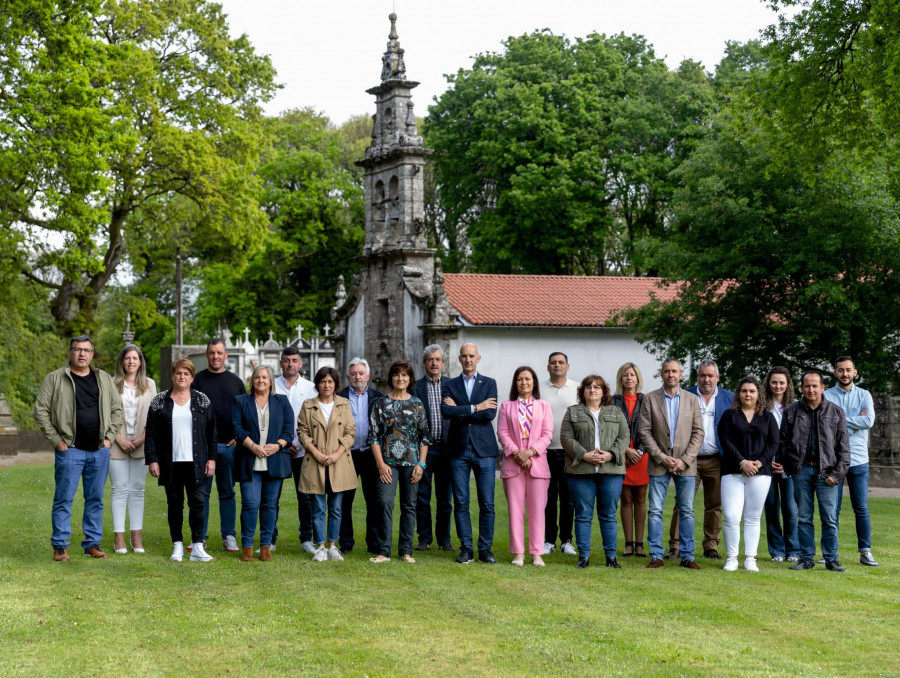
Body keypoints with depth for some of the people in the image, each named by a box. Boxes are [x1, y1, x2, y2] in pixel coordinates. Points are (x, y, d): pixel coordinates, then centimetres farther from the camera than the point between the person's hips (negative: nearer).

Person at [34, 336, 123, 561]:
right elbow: (40, 411, -2)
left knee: (95, 499, 7)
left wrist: (109, 437, 6)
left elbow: (117, 409, 17)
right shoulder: (55, 379, 0)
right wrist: (56, 440, -6)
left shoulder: (104, 379, 11)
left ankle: (92, 543, 15)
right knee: (64, 498, -2)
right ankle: (60, 546, 4)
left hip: (99, 450, 4)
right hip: (70, 450, -3)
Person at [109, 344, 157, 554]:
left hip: (141, 444, 2)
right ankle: (119, 537, 0)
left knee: (137, 490, 4)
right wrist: (119, 439, -9)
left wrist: (142, 438, -5)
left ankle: (137, 537, 7)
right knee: (119, 489, -2)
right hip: (117, 444, -2)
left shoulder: (149, 385, 10)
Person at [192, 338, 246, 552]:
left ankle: (229, 537, 9)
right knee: (201, 492, 1)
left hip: (228, 446, 1)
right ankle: (200, 537, 6)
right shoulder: (197, 380, 5)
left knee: (228, 493, 5)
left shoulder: (235, 381, 11)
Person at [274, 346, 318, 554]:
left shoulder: (310, 388, 6)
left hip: (303, 451, 1)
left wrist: (302, 445, -6)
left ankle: (307, 539, 13)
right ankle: (270, 540, 8)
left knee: (305, 496, 4)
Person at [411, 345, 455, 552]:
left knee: (445, 498, 6)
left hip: (446, 448, 1)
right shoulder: (416, 387, 2)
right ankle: (424, 538, 12)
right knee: (422, 497, 3)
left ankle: (444, 539, 15)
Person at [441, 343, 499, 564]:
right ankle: (466, 548, 9)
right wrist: (475, 408, -13)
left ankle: (486, 549, 6)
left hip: (484, 449, -1)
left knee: (487, 503, -1)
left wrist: (459, 410, -8)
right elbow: (446, 411, -9)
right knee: (461, 503, 1)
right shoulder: (451, 385, 9)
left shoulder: (489, 384, 8)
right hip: (459, 449, 1)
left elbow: (490, 414, -8)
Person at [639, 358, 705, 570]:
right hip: (659, 464, -1)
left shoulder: (692, 399, 7)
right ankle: (656, 556, 3)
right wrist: (662, 458, -10)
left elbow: (698, 433, 3)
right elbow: (644, 431, -1)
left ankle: (687, 556, 8)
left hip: (685, 464, 1)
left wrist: (685, 460, -8)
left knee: (687, 511, 3)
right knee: (655, 511, -3)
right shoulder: (650, 398, 3)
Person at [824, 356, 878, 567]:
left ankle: (866, 552, 8)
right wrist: (855, 422, -9)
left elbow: (869, 421, -10)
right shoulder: (826, 396, 2)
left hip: (858, 460, 1)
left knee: (862, 508, 3)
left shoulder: (864, 395, 7)